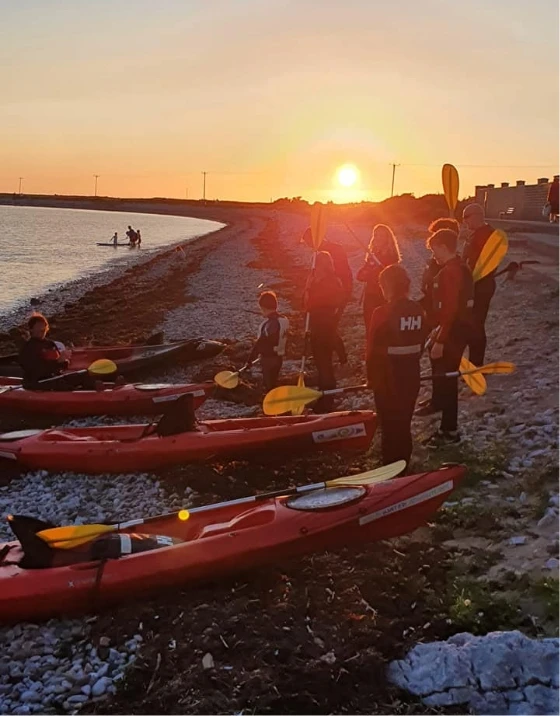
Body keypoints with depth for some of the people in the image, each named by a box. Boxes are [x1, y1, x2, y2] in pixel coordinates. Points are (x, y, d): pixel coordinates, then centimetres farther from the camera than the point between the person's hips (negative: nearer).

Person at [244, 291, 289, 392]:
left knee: (269, 385, 4)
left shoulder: (269, 324, -26)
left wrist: (250, 360, -16)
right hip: (279, 357, 8)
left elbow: (260, 343, -23)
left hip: (268, 359, -8)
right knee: (273, 383, 22)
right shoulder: (284, 320, -2)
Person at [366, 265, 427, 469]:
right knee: (404, 422, 17)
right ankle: (403, 464, 28)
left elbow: (373, 349, -15)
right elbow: (421, 343, 7)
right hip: (411, 375, 5)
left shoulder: (382, 313, -18)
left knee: (390, 423, 6)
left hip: (387, 377, -5)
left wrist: (371, 376, -2)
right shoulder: (418, 311, -1)